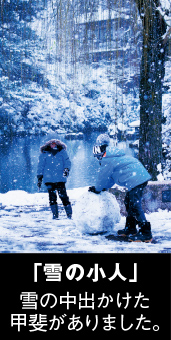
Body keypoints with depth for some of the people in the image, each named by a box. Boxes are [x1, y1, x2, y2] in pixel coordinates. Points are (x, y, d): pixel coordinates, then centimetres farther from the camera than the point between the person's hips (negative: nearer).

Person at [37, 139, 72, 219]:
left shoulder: (62, 152, 6)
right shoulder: (44, 154, 6)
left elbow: (67, 162, 5)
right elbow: (40, 166, 12)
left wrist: (66, 169, -15)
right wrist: (39, 177, 7)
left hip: (60, 179, -1)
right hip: (49, 179, 1)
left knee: (63, 196, -5)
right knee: (52, 197, -2)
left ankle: (69, 214, 5)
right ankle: (55, 215, 5)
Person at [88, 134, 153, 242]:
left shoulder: (107, 160, -7)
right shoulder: (114, 155, 25)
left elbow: (103, 176, 1)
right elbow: (112, 176, 33)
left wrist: (97, 189, 17)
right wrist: (104, 187, 32)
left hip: (135, 180, -11)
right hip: (141, 176, 11)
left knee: (134, 206, -12)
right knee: (129, 202, 18)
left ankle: (146, 233, -15)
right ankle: (130, 229, 26)